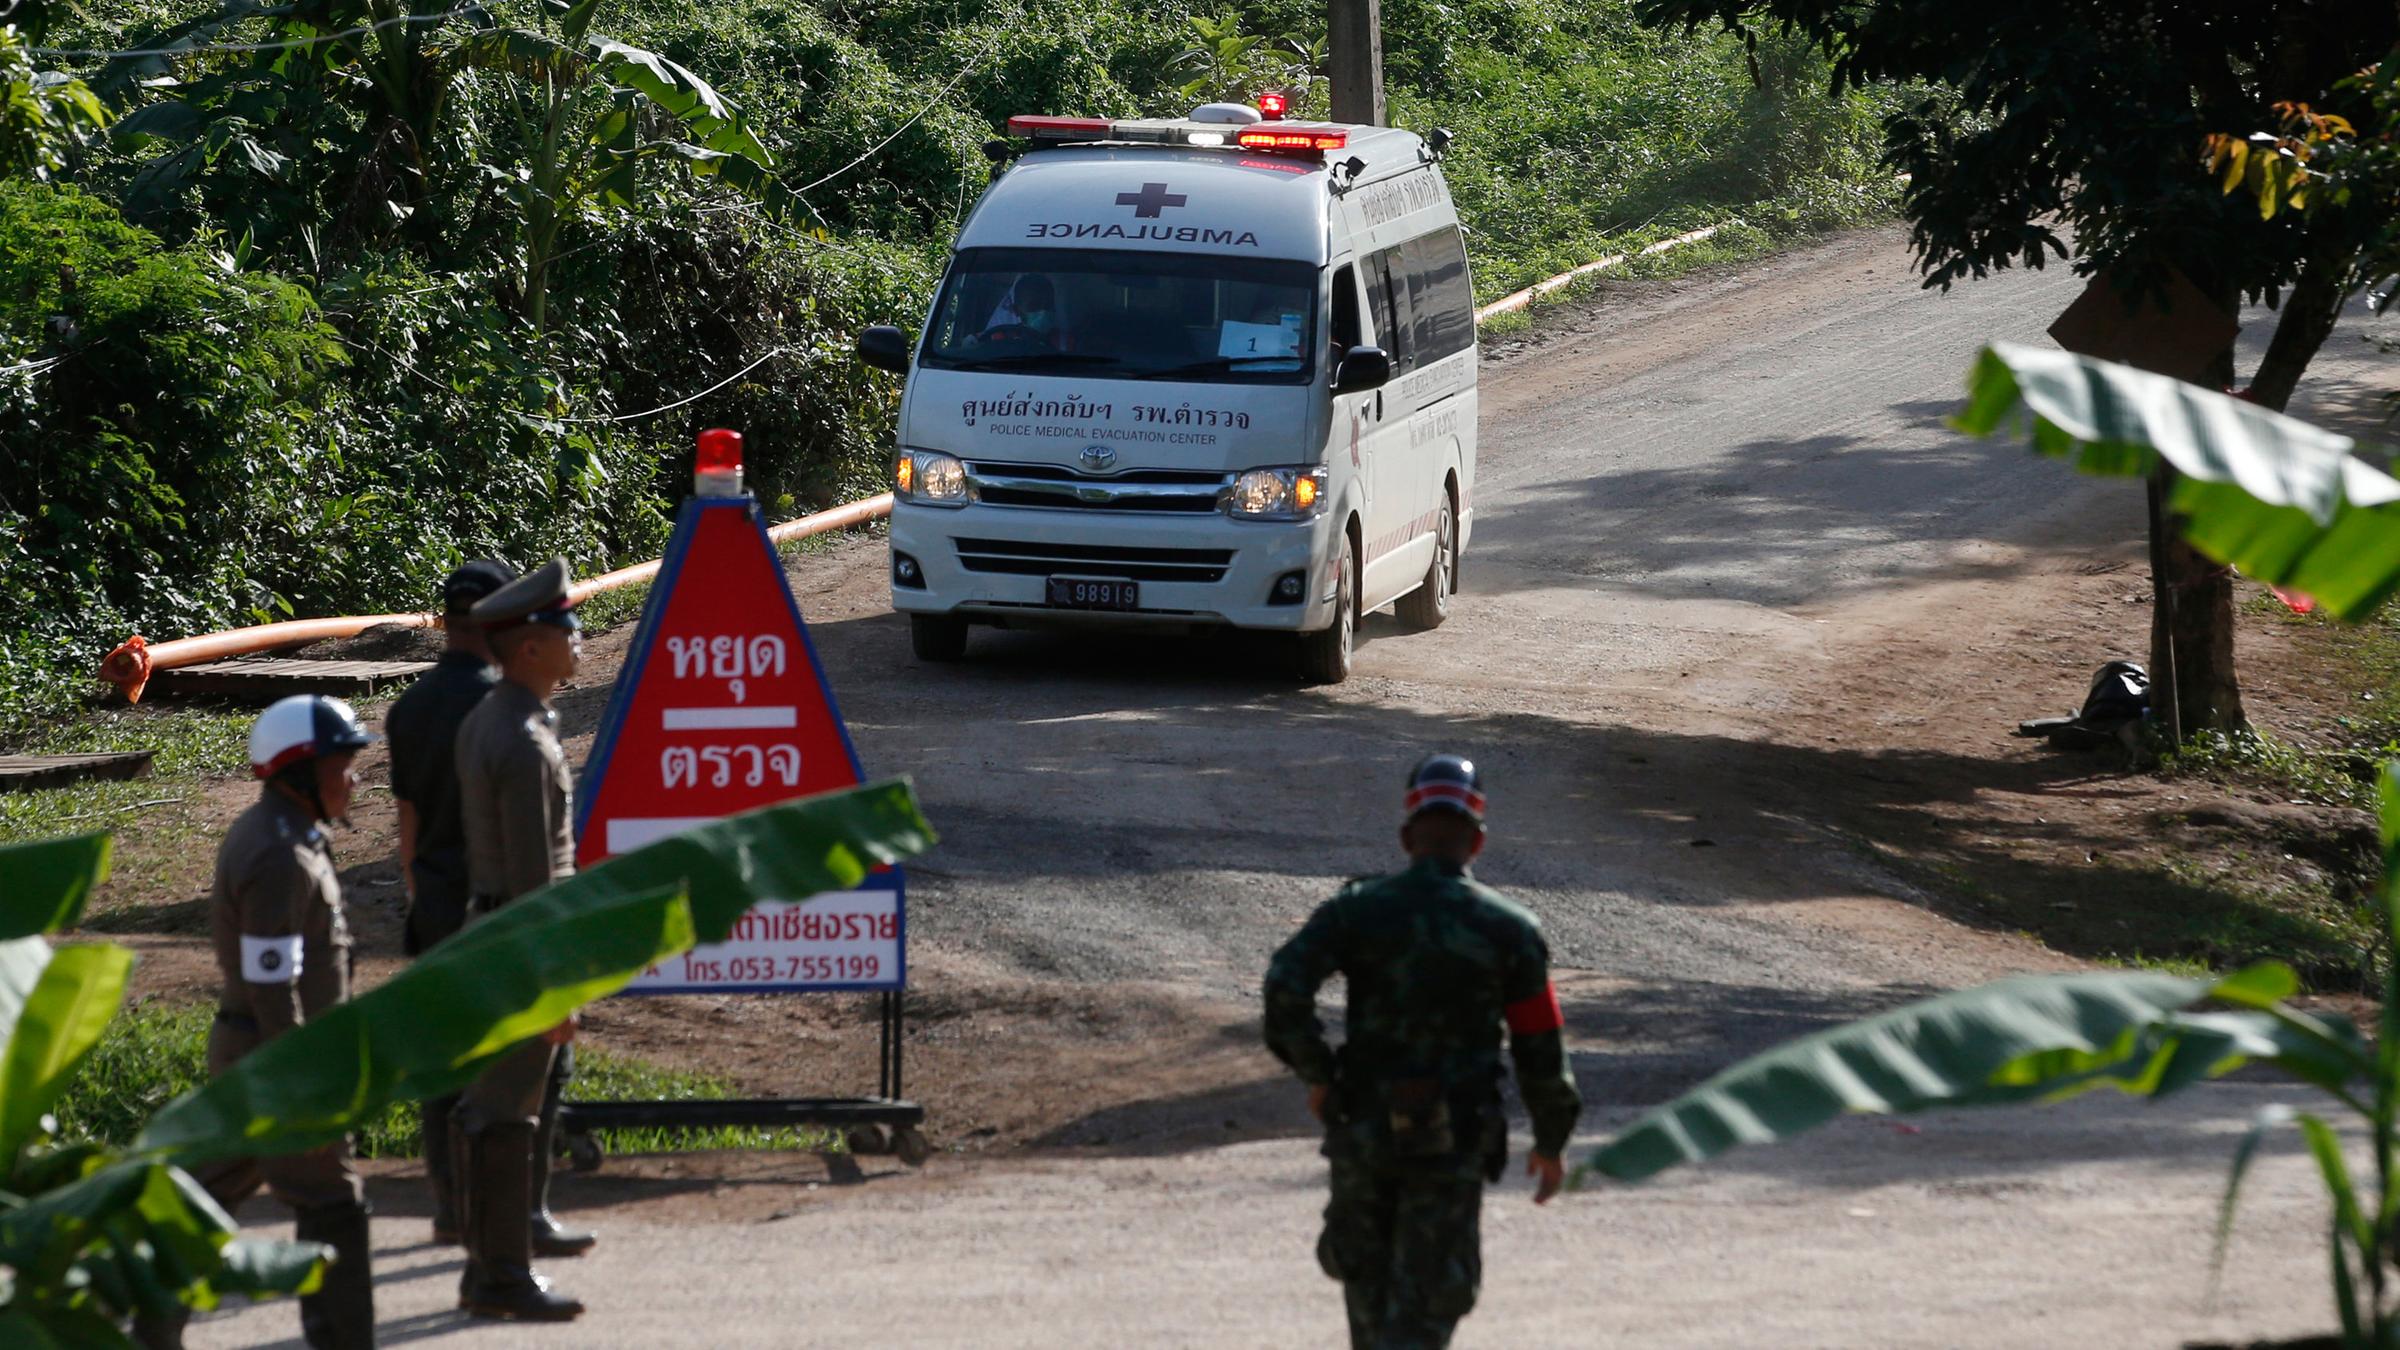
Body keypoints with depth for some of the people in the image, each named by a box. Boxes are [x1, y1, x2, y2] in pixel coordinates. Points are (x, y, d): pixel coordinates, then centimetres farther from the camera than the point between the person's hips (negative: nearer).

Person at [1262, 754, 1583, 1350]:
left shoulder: (1357, 909, -1)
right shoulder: (1509, 930, -2)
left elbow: (1286, 983, -16)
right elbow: (1540, 1048, 1)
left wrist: (1315, 1073, -4)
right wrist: (1551, 1143, 14)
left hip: (1362, 1126, 2)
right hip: (1453, 1143, -2)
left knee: (1368, 1276, 22)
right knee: (1425, 1302, 0)